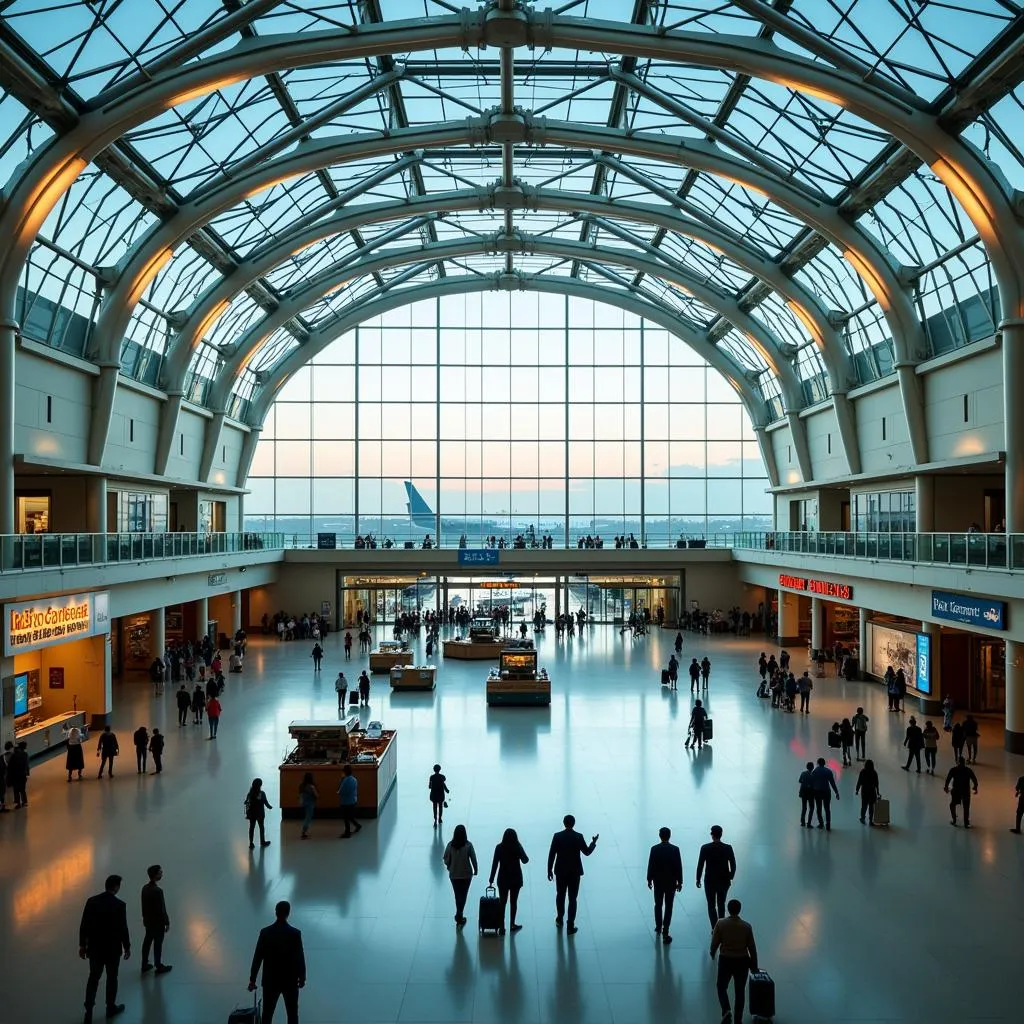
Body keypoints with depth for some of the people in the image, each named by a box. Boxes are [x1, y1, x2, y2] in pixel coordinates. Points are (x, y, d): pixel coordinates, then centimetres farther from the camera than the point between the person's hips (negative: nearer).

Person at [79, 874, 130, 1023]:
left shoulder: (91, 901, -7)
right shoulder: (119, 905, -18)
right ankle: (111, 1008, 28)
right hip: (112, 948, -3)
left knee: (93, 978, 15)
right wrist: (127, 947, 0)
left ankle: (89, 1011, 10)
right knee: (111, 978, 14)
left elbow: (84, 925, -3)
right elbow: (123, 928, -13)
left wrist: (82, 945, 9)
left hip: (94, 947, 3)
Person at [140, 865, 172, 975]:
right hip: (158, 922, -8)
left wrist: (145, 917, 20)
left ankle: (145, 964, 31)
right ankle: (159, 966, 18)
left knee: (147, 941, 19)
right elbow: (162, 909, -22)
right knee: (158, 944, 6)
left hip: (148, 920, 8)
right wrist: (167, 922, -12)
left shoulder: (145, 888, -3)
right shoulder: (158, 890, -28)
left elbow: (144, 905, 8)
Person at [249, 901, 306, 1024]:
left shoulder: (265, 932, -11)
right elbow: (300, 958, -9)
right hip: (290, 981, -1)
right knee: (292, 1014, 14)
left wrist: (252, 980, 2)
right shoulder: (295, 933, -14)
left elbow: (257, 958, -7)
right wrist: (302, 978, 6)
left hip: (270, 981, 1)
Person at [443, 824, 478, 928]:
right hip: (466, 874, -2)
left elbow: (446, 859, -4)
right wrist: (475, 869, 9)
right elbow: (473, 858, -7)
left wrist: (449, 867, 15)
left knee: (458, 895, 16)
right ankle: (459, 915, -1)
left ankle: (460, 917, 22)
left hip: (453, 874, 2)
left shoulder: (450, 845, -9)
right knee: (463, 895, 8)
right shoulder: (468, 845, -14)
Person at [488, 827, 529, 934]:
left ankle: (502, 927, 0)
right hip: (516, 878, 0)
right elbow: (525, 860, 1)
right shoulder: (517, 847, -10)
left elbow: (495, 863, -6)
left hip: (503, 878, 0)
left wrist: (491, 878, 1)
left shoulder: (499, 847, -8)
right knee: (513, 901, 13)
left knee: (502, 902, 5)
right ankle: (512, 924, 21)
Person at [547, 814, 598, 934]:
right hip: (574, 872, -1)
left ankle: (559, 919, 38)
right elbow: (587, 852, -2)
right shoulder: (579, 837, -11)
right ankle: (571, 926, 6)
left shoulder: (557, 836, -9)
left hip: (560, 871, 1)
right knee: (572, 899, 5)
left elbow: (551, 855, -7)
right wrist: (593, 843, 15)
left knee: (560, 895, 22)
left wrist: (549, 870, 3)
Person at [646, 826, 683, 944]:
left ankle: (658, 928, 31)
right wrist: (679, 882, 2)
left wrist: (649, 880, 6)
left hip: (658, 881, 1)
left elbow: (650, 865, -6)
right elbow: (679, 867, -7)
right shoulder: (675, 849, -10)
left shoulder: (654, 849, -10)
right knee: (668, 907, 3)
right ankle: (665, 933, -1)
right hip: (671, 882, -1)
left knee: (658, 905, 19)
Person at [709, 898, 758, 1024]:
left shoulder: (721, 924, -12)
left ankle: (726, 1010, -7)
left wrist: (712, 953, 16)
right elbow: (752, 947, -3)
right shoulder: (746, 926, -9)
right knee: (740, 991, 15)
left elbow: (714, 942, -6)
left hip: (725, 960, -1)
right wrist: (754, 965, 9)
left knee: (721, 987, 16)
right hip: (742, 961, 1)